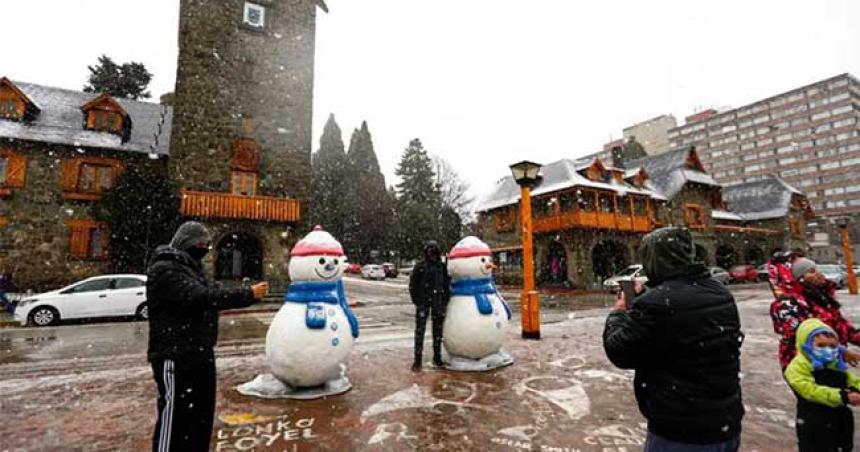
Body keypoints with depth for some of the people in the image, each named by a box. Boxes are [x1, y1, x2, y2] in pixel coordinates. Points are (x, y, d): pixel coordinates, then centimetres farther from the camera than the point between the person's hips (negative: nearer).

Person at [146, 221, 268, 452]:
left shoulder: (190, 267, 17)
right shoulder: (164, 269, -16)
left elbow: (209, 295, 13)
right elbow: (200, 298, -27)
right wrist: (248, 294, -25)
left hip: (200, 354, 10)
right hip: (175, 357, -10)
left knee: (202, 415, 19)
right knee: (176, 418, -1)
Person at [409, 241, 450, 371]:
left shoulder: (442, 267, 4)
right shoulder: (420, 267, -4)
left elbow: (447, 284, 10)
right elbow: (413, 285, 1)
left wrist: (446, 300, 5)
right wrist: (416, 301, -2)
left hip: (439, 302, 3)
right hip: (423, 303, -3)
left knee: (438, 331, 12)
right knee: (420, 331, -3)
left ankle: (437, 358, 25)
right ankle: (417, 361, 4)